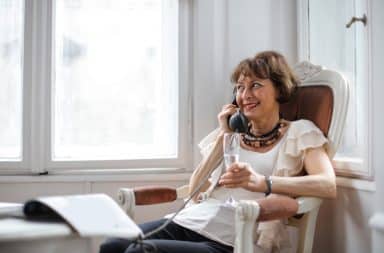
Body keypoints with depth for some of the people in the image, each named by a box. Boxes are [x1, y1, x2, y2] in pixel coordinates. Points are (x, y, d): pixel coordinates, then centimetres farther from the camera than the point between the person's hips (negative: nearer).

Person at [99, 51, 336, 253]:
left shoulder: (299, 132, 7)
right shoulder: (233, 133, 21)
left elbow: (328, 185, -12)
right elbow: (196, 192, 11)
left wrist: (261, 182, -26)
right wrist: (223, 136, 6)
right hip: (191, 222, 5)